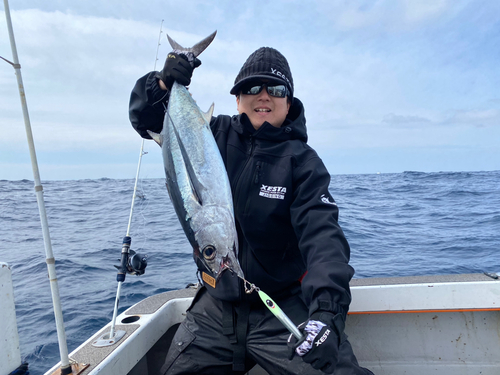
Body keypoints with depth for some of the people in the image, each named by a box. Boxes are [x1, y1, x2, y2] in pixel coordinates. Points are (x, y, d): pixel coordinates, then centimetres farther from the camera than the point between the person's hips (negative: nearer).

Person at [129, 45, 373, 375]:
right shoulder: (216, 136, 2)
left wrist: (327, 309, -37)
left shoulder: (302, 161, -7)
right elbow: (146, 119, 9)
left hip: (286, 308, -2)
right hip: (216, 307, 3)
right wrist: (164, 84, -12)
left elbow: (322, 234, -20)